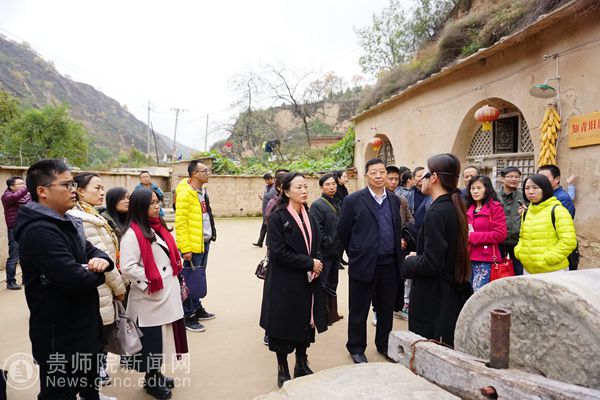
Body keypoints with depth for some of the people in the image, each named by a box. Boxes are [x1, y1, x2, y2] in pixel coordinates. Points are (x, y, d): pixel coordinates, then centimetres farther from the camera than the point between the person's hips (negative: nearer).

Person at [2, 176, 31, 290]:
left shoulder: (27, 195, 13)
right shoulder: (7, 196, -7)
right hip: (15, 231, -6)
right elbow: (16, 196, -28)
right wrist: (29, 186, -32)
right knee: (13, 258, -3)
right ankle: (10, 282, 6)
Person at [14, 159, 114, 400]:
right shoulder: (38, 231, -25)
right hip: (59, 334, -9)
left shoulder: (67, 223, 8)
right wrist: (98, 273, -10)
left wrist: (101, 260, -12)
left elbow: (92, 251, 12)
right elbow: (76, 279, -33)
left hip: (81, 325, 9)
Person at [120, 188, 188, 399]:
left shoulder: (159, 227, 11)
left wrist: (176, 279, 12)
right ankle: (151, 381, 24)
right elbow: (127, 267, -23)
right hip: (151, 298, -8)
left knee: (163, 337, 17)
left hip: (169, 293, 8)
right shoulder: (132, 234, -15)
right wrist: (150, 282, -16)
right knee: (152, 340, 6)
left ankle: (156, 374, 34)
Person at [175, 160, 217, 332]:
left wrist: (211, 235, 17)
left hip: (205, 242, 9)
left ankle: (197, 308, 32)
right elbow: (180, 223, -20)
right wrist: (185, 248, -21)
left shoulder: (202, 191, 12)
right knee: (191, 280, 0)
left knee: (200, 278, 18)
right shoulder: (185, 193, -17)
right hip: (193, 245, -9)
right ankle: (188, 316, 11)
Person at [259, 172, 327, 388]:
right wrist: (309, 263, -17)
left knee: (305, 323, 14)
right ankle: (282, 370, 25)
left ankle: (302, 365, 32)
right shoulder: (277, 217, -12)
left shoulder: (310, 218, 8)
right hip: (284, 284, -6)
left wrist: (317, 266, -7)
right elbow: (278, 253, -19)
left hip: (308, 282, 6)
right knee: (284, 326, 6)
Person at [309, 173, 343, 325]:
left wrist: (339, 246, 7)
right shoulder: (317, 205, -12)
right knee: (322, 286, 0)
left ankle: (332, 313, 28)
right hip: (324, 252, -7)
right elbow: (317, 230, -18)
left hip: (336, 251, 7)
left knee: (333, 284, 16)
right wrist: (329, 243, -16)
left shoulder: (337, 204, 10)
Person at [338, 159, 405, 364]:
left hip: (390, 264, 5)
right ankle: (356, 349, 27)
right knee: (358, 311, 9)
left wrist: (398, 254, 12)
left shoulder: (394, 200, 7)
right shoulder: (353, 200, -9)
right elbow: (343, 232, -3)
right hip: (364, 264, -4)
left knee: (386, 309, 17)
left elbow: (397, 229, 16)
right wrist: (357, 255, 5)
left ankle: (384, 345, 36)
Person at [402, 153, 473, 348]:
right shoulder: (456, 208, 7)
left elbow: (430, 263, -25)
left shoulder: (436, 212, -21)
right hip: (454, 293, 9)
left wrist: (409, 262, -7)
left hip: (433, 300, -9)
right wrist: (417, 256, 9)